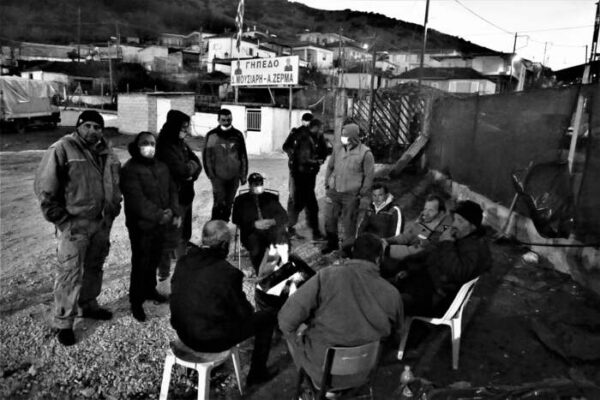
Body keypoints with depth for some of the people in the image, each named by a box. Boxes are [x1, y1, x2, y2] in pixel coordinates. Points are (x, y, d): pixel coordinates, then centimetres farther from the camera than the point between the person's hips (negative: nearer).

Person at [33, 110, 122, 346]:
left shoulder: (106, 152, 9)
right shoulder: (62, 150, -11)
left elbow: (114, 183, 22)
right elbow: (44, 187, -12)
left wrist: (113, 209, 14)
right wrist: (60, 218, -13)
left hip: (102, 222, 7)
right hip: (75, 223, -6)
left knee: (94, 267, 18)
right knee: (71, 273, -2)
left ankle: (88, 305, 37)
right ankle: (63, 323, 11)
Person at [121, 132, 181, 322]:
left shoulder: (162, 167, 11)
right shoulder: (130, 169, -13)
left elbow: (172, 189, 13)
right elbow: (137, 200, -21)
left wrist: (175, 212, -1)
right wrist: (159, 215, -22)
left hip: (161, 224, 7)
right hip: (141, 225, -7)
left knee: (155, 259, 18)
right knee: (141, 263, 0)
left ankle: (150, 290, 37)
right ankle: (136, 301, 14)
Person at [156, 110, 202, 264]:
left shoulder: (182, 144, 10)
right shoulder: (166, 147, -17)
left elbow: (197, 164, 8)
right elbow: (181, 170, -24)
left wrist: (191, 172, -12)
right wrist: (192, 165, -5)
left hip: (186, 196, 9)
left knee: (185, 234, 20)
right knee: (172, 239, -4)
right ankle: (164, 273, 5)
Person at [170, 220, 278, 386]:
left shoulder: (183, 262, -6)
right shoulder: (227, 272, -24)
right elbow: (243, 312, -13)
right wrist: (247, 308, 10)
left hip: (183, 335, 7)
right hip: (212, 340, -7)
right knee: (267, 318, 9)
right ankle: (257, 373, 23)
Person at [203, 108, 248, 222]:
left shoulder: (238, 135, 3)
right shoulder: (211, 135, -3)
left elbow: (243, 155, 9)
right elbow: (206, 156, 1)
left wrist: (243, 175, 7)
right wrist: (211, 174, -5)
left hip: (234, 177, 3)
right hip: (218, 177, -3)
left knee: (228, 204, 10)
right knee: (219, 203, -9)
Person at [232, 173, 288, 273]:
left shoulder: (271, 198, 22)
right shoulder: (241, 200, 18)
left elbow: (284, 216, 13)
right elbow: (236, 220, 6)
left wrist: (272, 221, -9)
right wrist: (254, 224, -10)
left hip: (272, 230, 1)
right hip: (252, 232, -1)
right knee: (256, 249, -35)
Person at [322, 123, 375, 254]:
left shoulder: (365, 153, -9)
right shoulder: (337, 149, 4)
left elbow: (369, 176, -6)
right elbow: (330, 167, 15)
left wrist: (364, 196, -7)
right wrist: (327, 186, 10)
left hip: (351, 195, -4)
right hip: (334, 192, 5)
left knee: (348, 223, 5)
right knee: (329, 220, 12)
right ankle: (332, 244, 33)